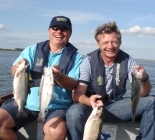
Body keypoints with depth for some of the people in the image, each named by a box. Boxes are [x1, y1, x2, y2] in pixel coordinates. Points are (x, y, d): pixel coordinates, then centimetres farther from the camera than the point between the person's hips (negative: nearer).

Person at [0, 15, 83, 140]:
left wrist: (58, 76, -26)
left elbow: (73, 85, -5)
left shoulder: (75, 57, 3)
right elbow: (15, 72, 2)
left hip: (56, 106, -2)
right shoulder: (33, 49, 9)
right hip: (26, 102, 3)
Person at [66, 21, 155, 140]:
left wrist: (144, 79, -31)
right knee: (74, 112, -35)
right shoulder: (89, 61, -12)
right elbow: (77, 94, -18)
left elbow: (143, 94, -8)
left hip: (117, 106, 3)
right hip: (93, 107, -2)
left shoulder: (127, 60, -6)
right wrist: (90, 101, -42)